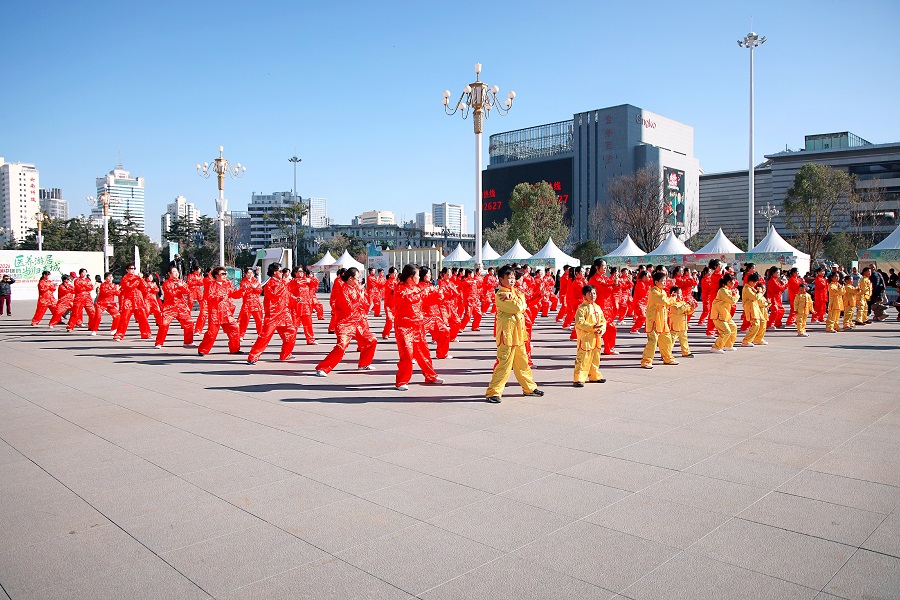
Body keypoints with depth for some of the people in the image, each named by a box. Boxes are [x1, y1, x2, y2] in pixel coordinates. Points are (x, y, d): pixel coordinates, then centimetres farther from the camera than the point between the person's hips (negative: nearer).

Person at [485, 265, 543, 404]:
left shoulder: (516, 291, 15)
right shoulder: (499, 295, -11)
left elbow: (523, 306, -2)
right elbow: (517, 307, -21)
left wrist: (510, 298, -14)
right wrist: (518, 300, -1)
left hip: (519, 333, 8)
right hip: (506, 333, -8)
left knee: (522, 362, 18)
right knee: (504, 363, -9)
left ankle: (529, 387, 32)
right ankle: (493, 392, -5)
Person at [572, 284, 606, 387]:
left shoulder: (597, 307, 13)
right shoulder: (582, 308, -11)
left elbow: (603, 321, 16)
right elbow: (579, 322, -20)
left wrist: (601, 329, -4)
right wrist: (592, 327, -26)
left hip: (596, 337, 8)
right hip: (585, 337, -8)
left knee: (595, 357, 18)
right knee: (583, 358, -10)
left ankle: (594, 376, 33)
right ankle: (578, 379, -8)